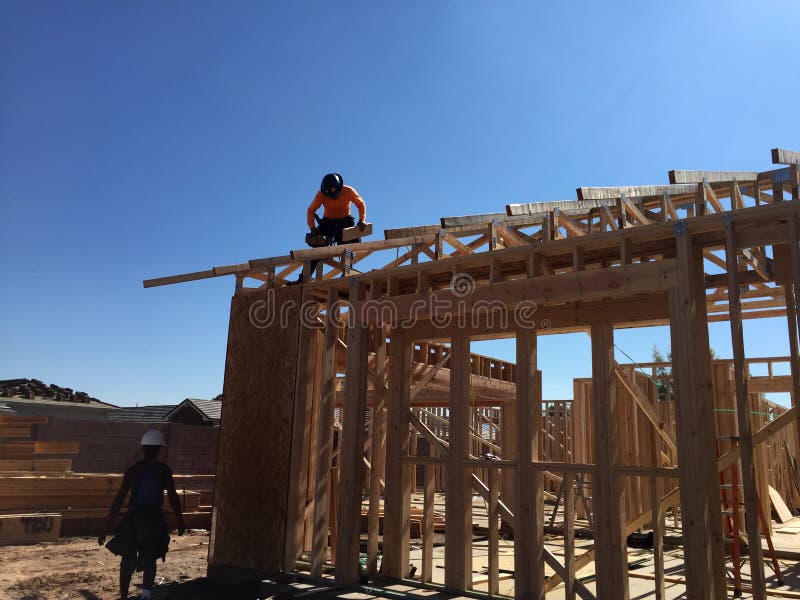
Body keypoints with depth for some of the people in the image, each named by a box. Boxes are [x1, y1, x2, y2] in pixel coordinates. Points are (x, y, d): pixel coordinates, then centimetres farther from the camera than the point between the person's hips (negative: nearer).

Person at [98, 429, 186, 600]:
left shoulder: (133, 470, 1)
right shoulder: (164, 470, -2)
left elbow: (118, 501, -1)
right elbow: (173, 498, -6)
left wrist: (106, 529, 3)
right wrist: (180, 521, 5)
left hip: (133, 518, 1)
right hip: (155, 519, -1)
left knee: (127, 560, 18)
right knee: (149, 559, 13)